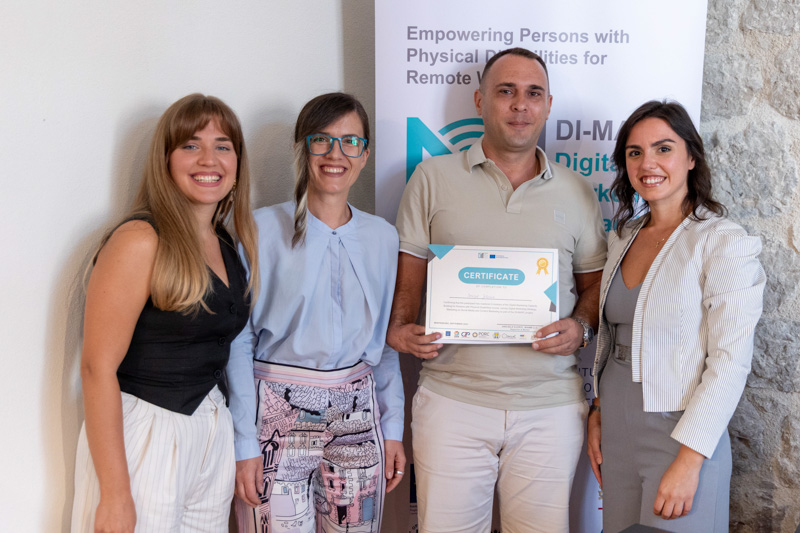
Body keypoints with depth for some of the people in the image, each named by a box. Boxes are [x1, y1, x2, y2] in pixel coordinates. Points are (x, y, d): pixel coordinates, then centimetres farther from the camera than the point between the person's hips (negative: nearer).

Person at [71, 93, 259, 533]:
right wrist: (114, 494, -19)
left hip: (212, 432, 7)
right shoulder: (141, 241, -15)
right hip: (142, 434, -7)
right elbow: (98, 367, -17)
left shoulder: (227, 246, 8)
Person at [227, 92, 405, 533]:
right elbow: (239, 342, -5)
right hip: (279, 415, -3)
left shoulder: (382, 237, 7)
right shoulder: (263, 230, -5)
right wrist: (244, 444, -7)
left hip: (358, 418, 4)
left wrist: (393, 429, 11)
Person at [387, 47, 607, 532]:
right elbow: (409, 272, 5)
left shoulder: (576, 191, 10)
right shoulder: (434, 178, 5)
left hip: (550, 405, 2)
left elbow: (596, 281, 14)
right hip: (452, 398, -1)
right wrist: (399, 329, -13)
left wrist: (581, 327, -5)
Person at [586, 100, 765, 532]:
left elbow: (730, 362, -16)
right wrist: (597, 413, 9)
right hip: (616, 433, 6)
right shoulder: (623, 237, 7)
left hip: (679, 435, -6)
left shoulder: (726, 244, -12)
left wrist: (689, 460, -19)